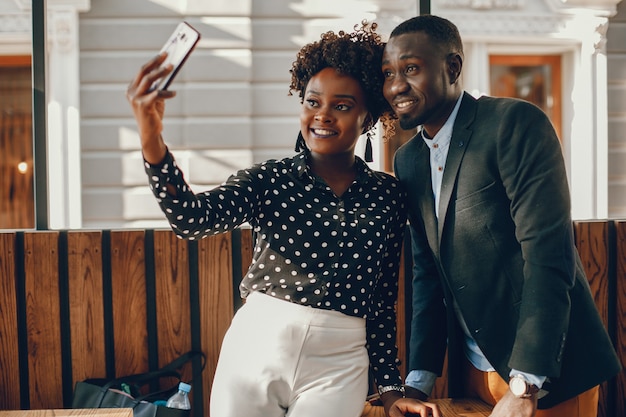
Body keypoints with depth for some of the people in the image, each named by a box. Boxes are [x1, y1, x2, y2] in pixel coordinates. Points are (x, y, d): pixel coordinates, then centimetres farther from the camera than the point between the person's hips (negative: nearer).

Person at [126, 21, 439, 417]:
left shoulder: (388, 195, 3)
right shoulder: (271, 178, -2)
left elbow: (384, 298, 8)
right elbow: (193, 218, -20)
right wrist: (152, 138, -35)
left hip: (337, 366, 1)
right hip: (255, 349, 0)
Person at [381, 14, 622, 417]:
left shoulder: (517, 123, -15)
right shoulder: (407, 161, 6)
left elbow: (549, 255, -21)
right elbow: (427, 271, 8)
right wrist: (419, 380, 0)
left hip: (547, 371, -6)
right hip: (471, 367, 6)